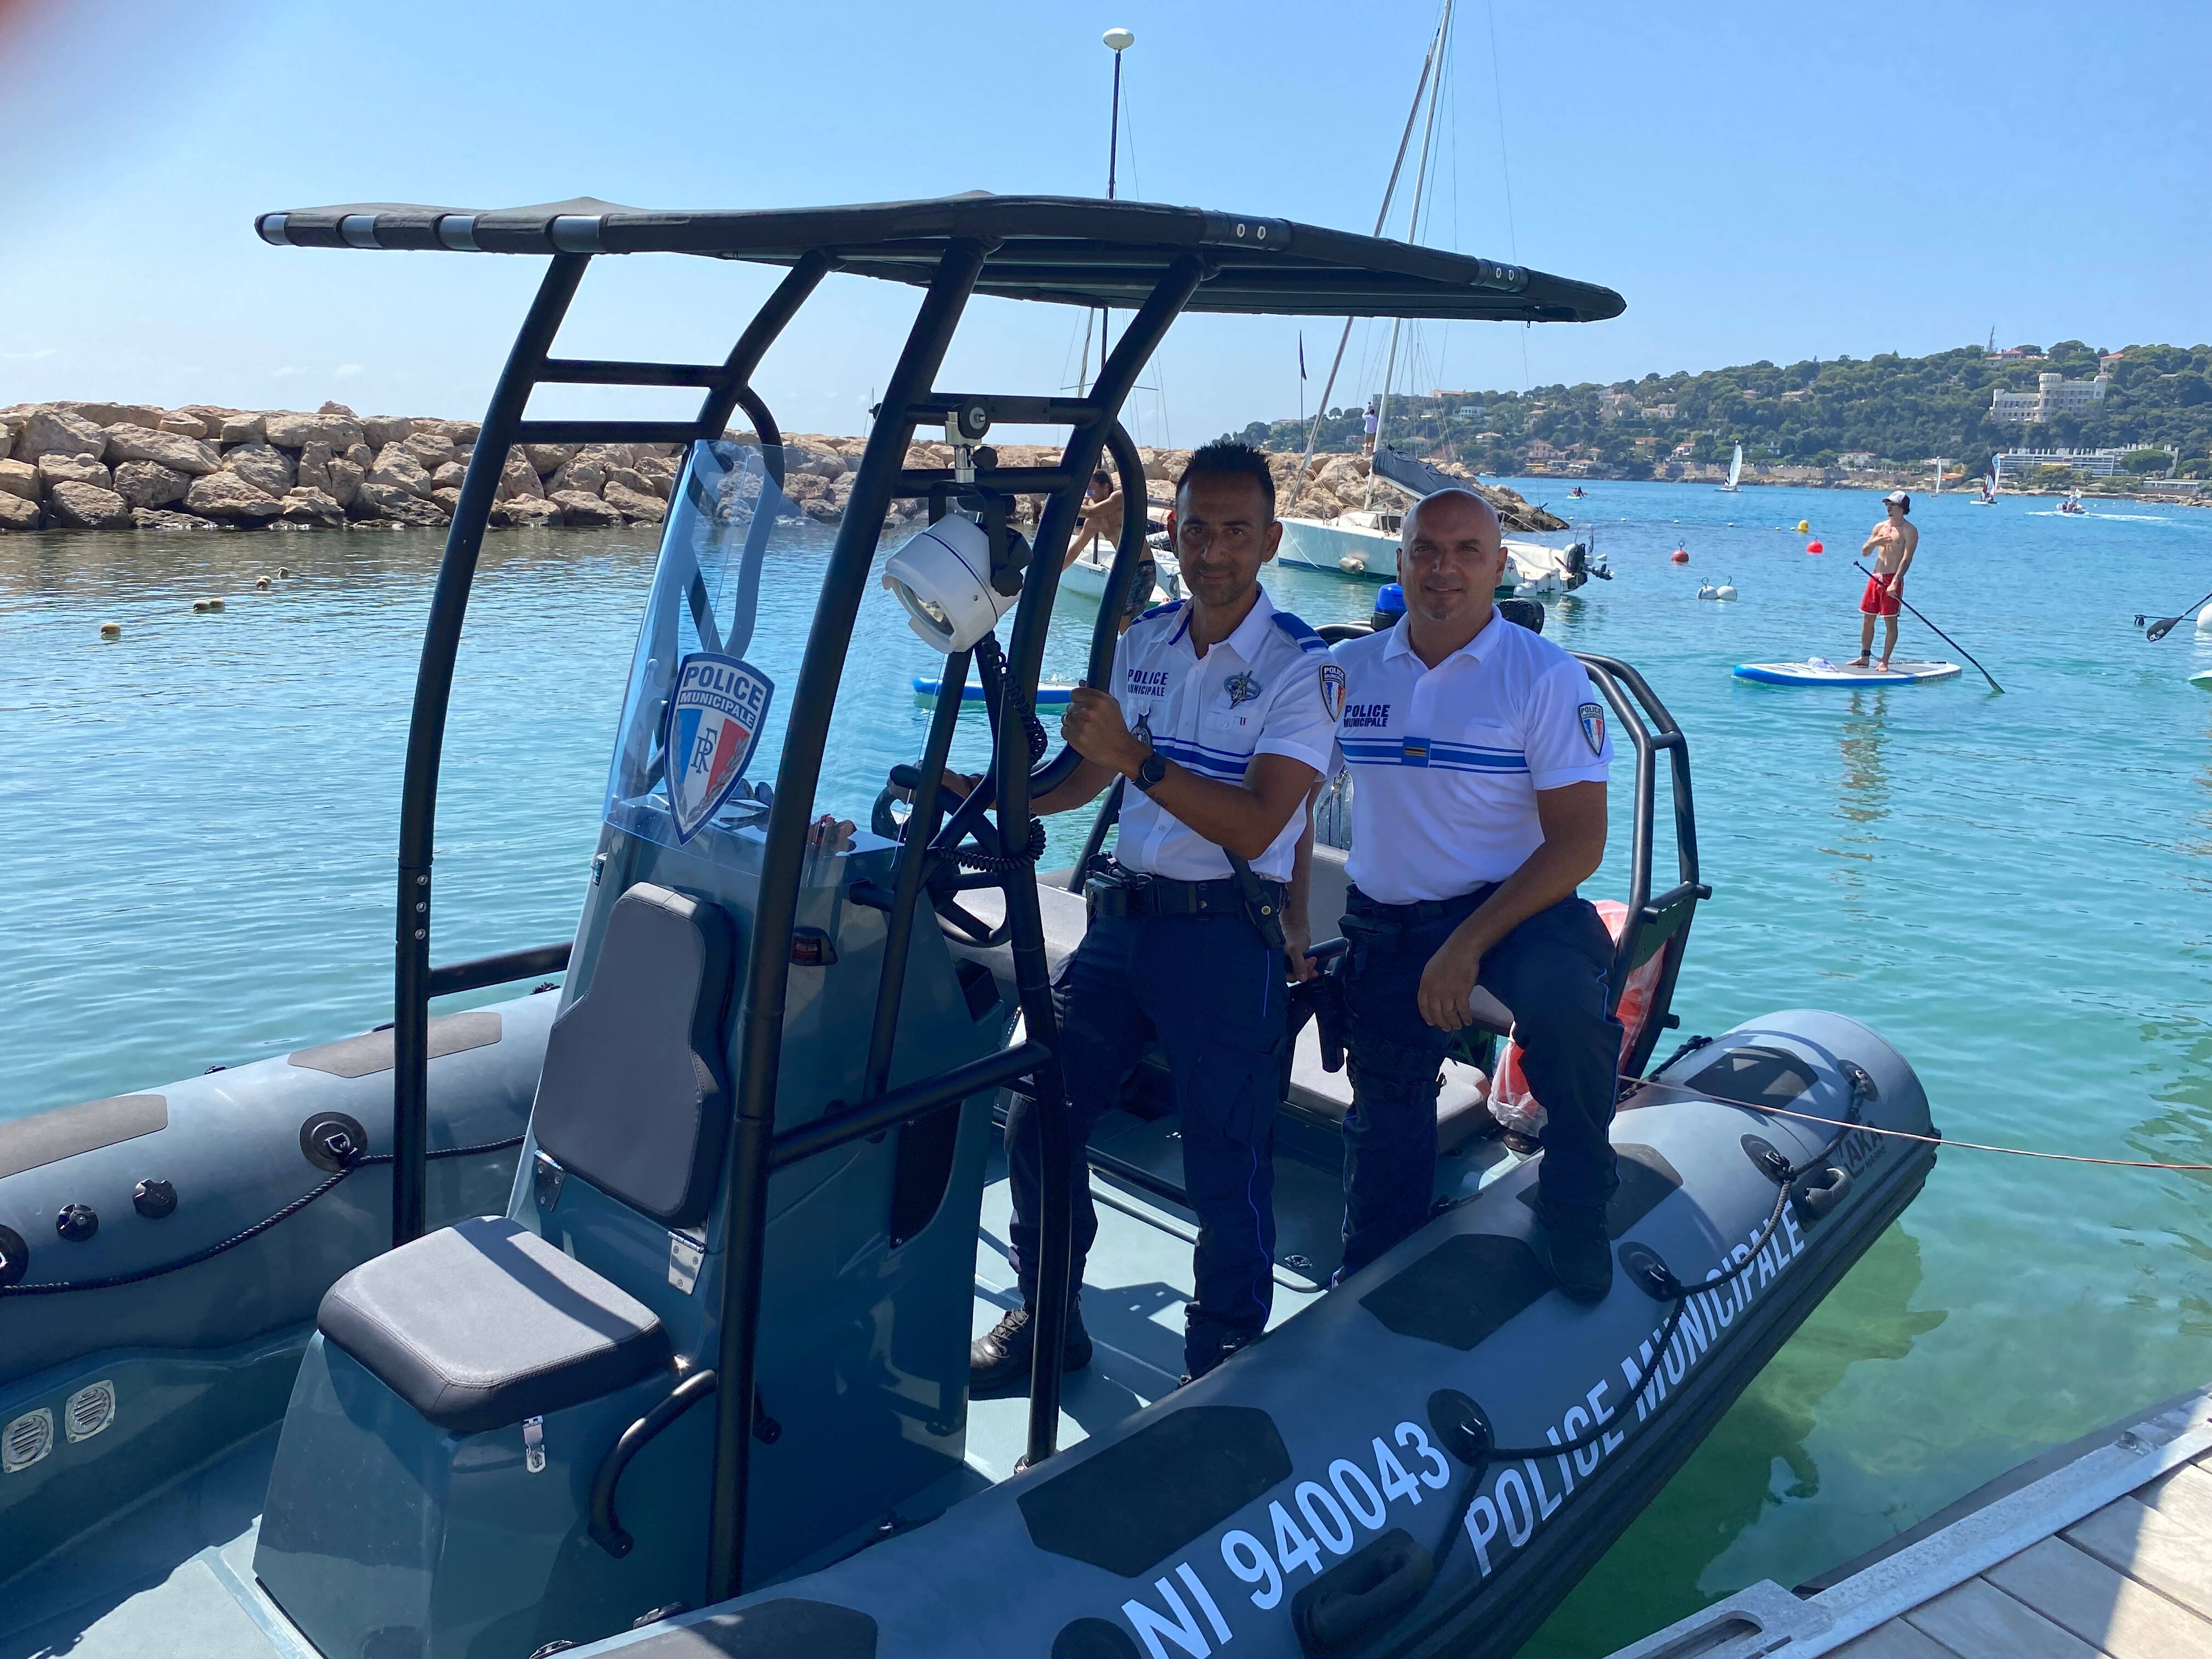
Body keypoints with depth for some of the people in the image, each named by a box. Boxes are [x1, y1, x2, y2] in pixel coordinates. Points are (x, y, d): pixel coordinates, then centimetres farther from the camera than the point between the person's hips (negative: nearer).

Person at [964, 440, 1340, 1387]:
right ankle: (1046, 1321, 29)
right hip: (1121, 917, 6)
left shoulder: (1301, 668, -10)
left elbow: (1254, 827, -21)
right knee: (1036, 1123, 9)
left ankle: (1225, 1366, 23)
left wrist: (1136, 756, -28)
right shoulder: (1140, 643, 8)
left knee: (1226, 1168, 2)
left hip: (1226, 937, -5)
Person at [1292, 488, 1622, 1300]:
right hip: (1382, 927, 4)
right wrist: (1291, 921, 6)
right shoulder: (1346, 672, 4)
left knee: (1561, 1001, -35)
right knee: (1384, 1126, 11)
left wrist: (1468, 944, -23)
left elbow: (1578, 842, -14)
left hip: (1513, 906, -4)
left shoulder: (1546, 677, -8)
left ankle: (1576, 1223, -11)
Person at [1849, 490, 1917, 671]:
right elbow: (1864, 552, 15)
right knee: (1867, 619, 9)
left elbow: (1907, 559, -15)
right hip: (1875, 577, 6)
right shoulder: (1880, 527, 14)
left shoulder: (1909, 531, -6)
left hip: (1893, 579, -6)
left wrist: (1895, 583, -26)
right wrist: (1874, 543, -9)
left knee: (1890, 622, -2)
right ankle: (1864, 658, 19)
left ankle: (1884, 662, 1)